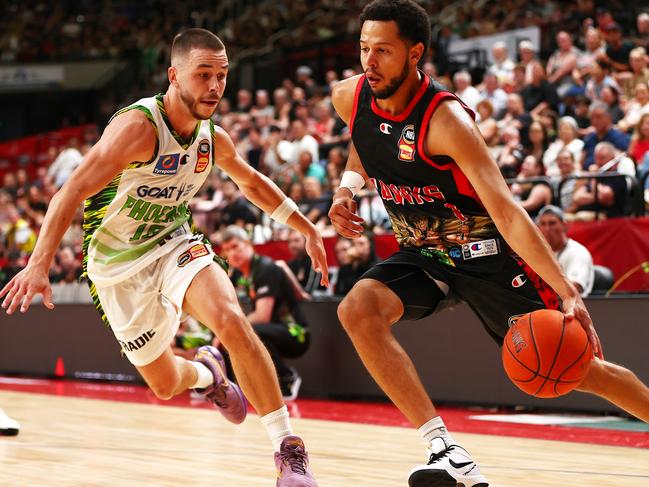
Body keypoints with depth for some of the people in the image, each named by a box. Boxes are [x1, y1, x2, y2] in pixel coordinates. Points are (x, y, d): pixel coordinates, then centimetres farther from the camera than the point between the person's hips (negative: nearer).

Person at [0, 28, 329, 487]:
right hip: (118, 267, -3)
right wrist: (39, 265, -45)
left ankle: (289, 449, -21)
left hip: (175, 245, 3)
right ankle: (206, 373, 47)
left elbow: (252, 182, 17)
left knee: (232, 320, -27)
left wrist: (308, 230, 17)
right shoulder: (139, 126, -27)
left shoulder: (214, 138, -6)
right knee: (166, 385, 8)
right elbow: (74, 189, -35)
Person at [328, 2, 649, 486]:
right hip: (423, 254, 5)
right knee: (358, 310, -24)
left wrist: (567, 292, -42)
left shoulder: (445, 119, -28)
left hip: (486, 255, -5)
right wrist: (346, 186, -2)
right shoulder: (349, 98, -10)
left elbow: (505, 211, -33)